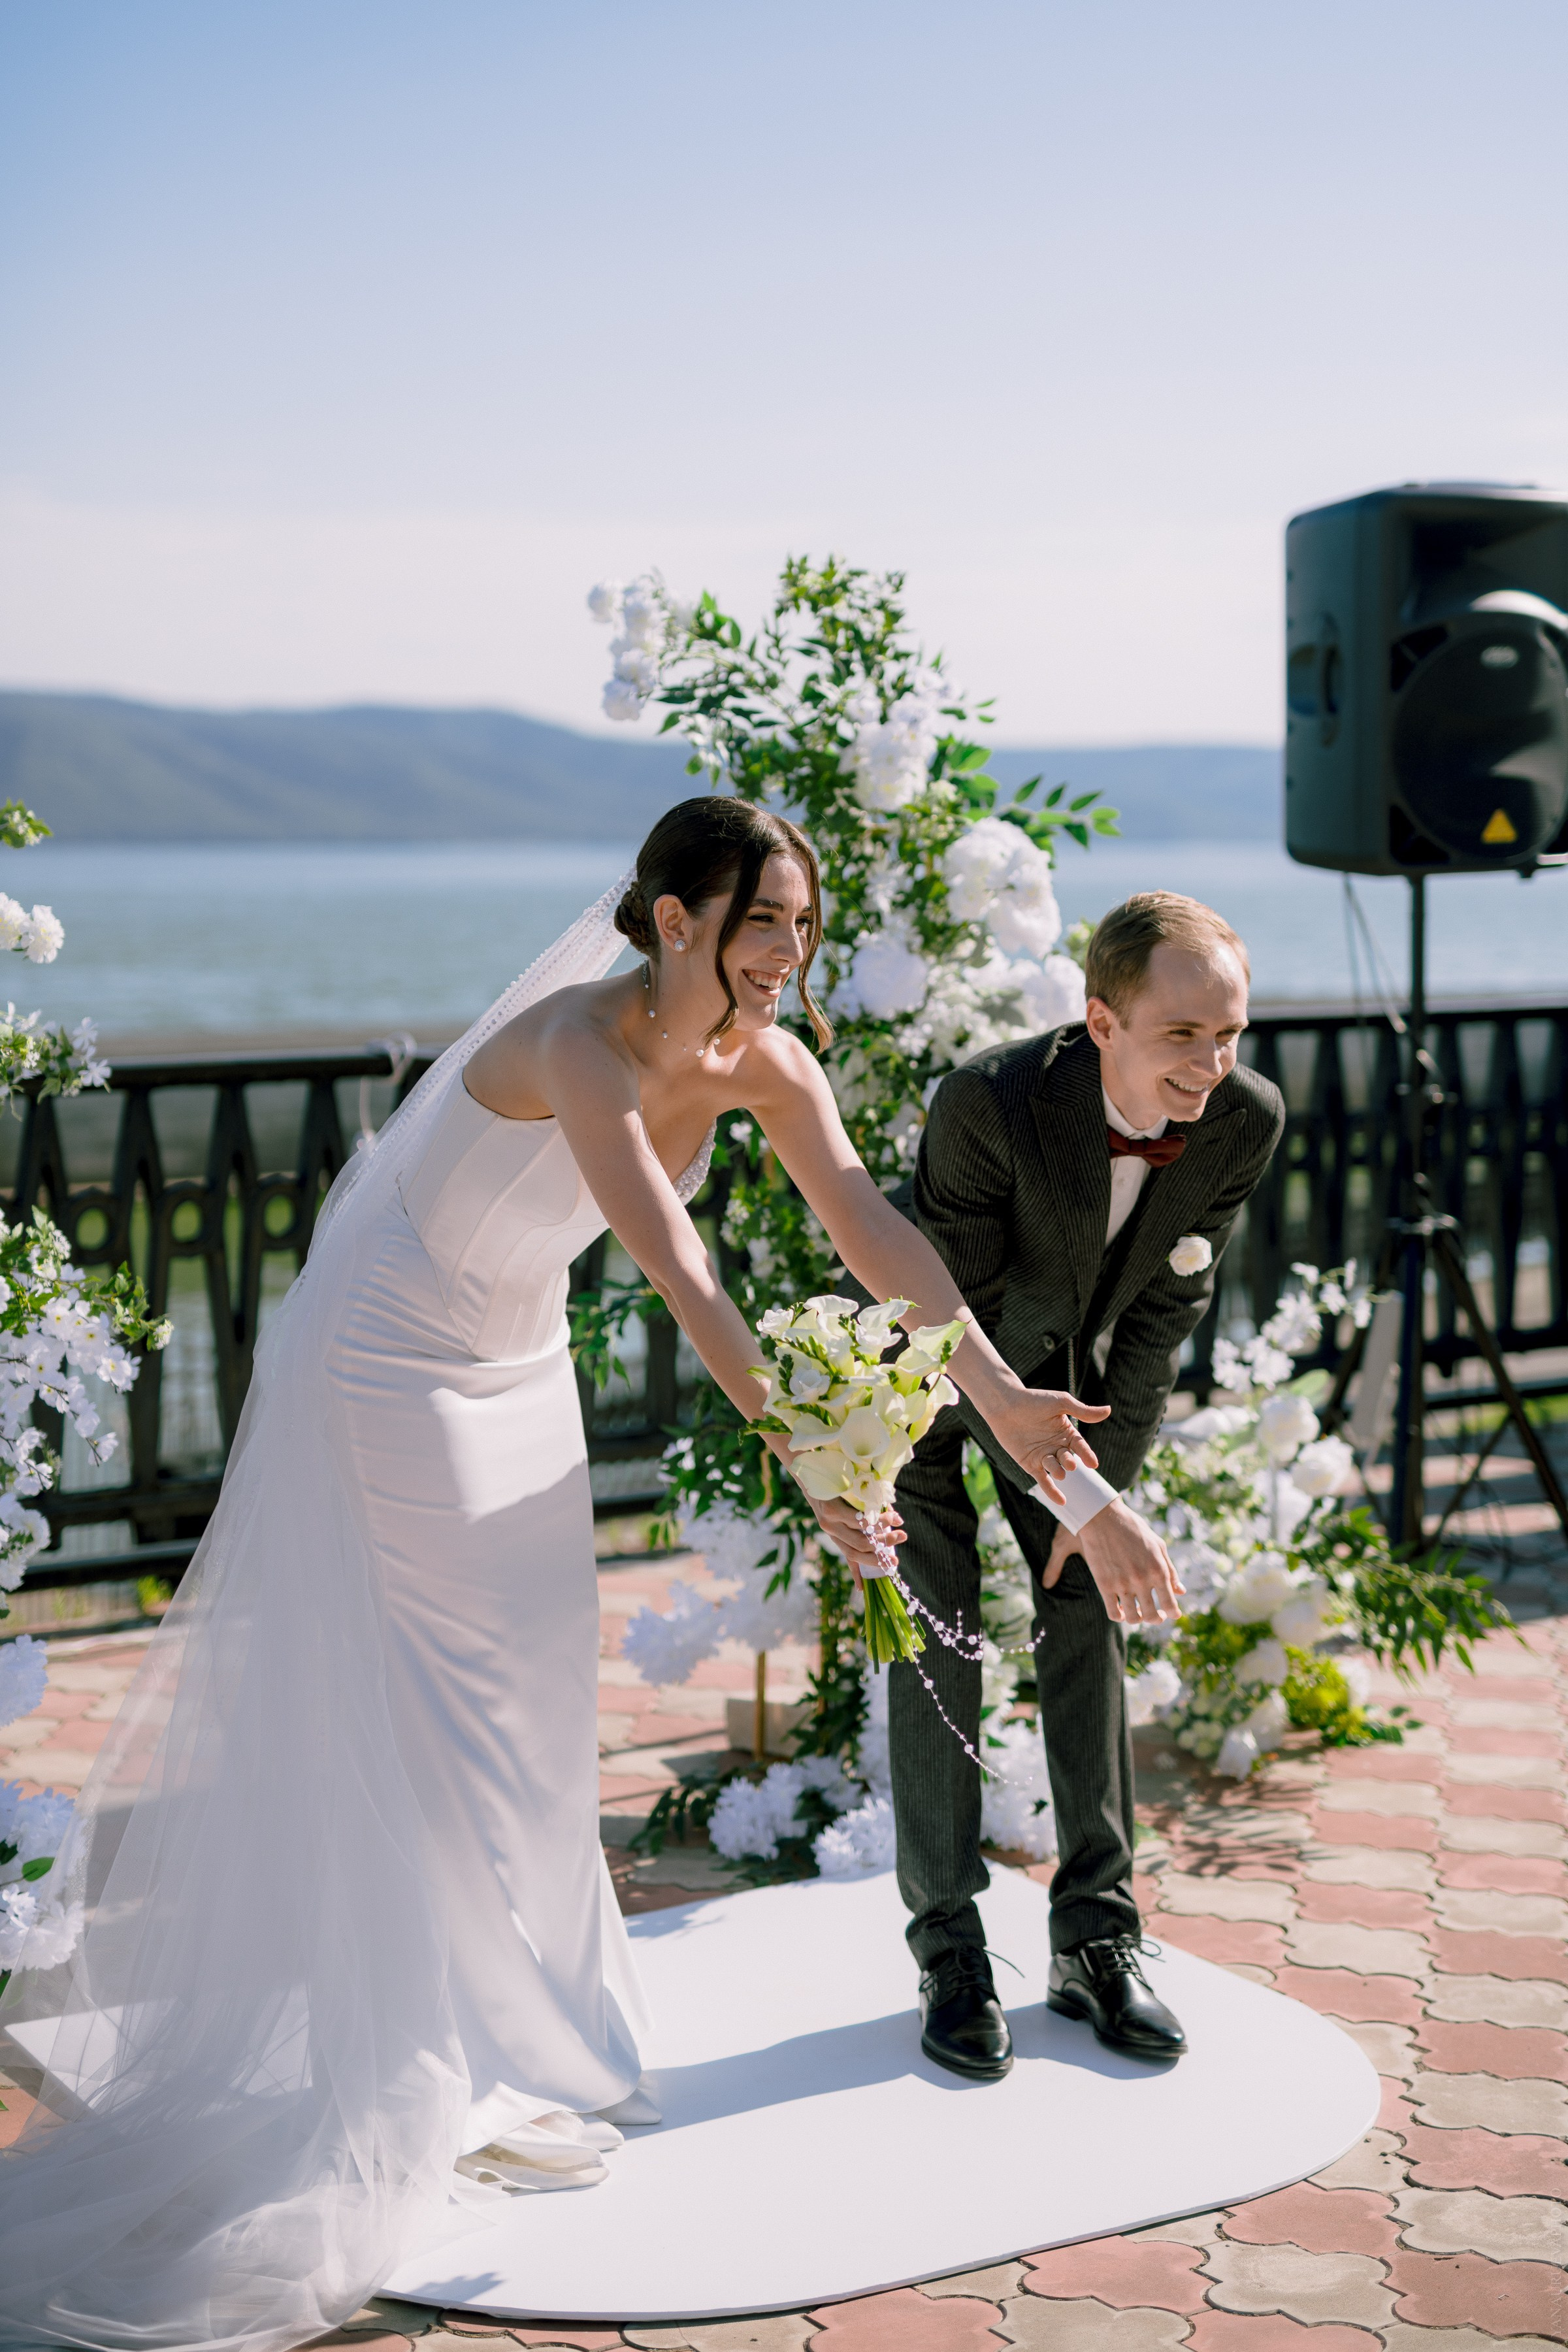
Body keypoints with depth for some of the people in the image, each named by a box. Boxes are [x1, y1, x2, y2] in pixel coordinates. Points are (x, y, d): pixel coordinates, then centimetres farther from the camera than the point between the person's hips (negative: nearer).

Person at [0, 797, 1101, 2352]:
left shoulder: (763, 1065, -9)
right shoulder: (577, 1044, -32)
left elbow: (877, 1239, -11)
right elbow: (682, 1278, -41)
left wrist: (1000, 1393, -18)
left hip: (515, 1363, 8)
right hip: (388, 1359, -8)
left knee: (528, 1711, 15)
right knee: (433, 1714, -1)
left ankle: (519, 2034, 32)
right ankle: (448, 2087, 11)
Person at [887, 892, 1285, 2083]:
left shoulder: (1246, 1119, -25)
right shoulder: (988, 1105, -39)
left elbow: (1164, 1315, -12)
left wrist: (1103, 1492, -11)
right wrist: (1084, 1505, -36)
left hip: (1063, 1360, 4)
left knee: (1089, 1619, 0)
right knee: (939, 1630, -8)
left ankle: (1096, 1937, 10)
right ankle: (950, 1949, 3)